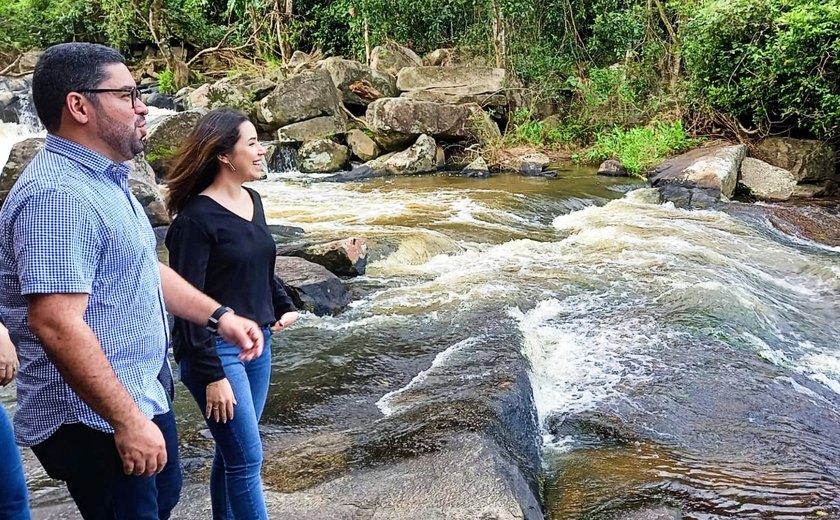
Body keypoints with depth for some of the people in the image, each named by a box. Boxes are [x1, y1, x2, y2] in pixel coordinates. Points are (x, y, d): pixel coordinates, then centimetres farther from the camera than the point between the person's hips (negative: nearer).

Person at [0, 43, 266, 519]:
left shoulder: (105, 179, 11)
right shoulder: (57, 195, -24)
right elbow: (56, 324, -30)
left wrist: (219, 316, 13)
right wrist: (127, 421, -28)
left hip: (146, 390, 10)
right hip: (95, 417, -10)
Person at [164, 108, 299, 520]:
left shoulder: (252, 200, 6)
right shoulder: (196, 217, -17)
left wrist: (283, 305, 8)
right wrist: (211, 375, -19)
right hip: (216, 349, -7)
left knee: (232, 452, 18)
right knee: (247, 458, -2)